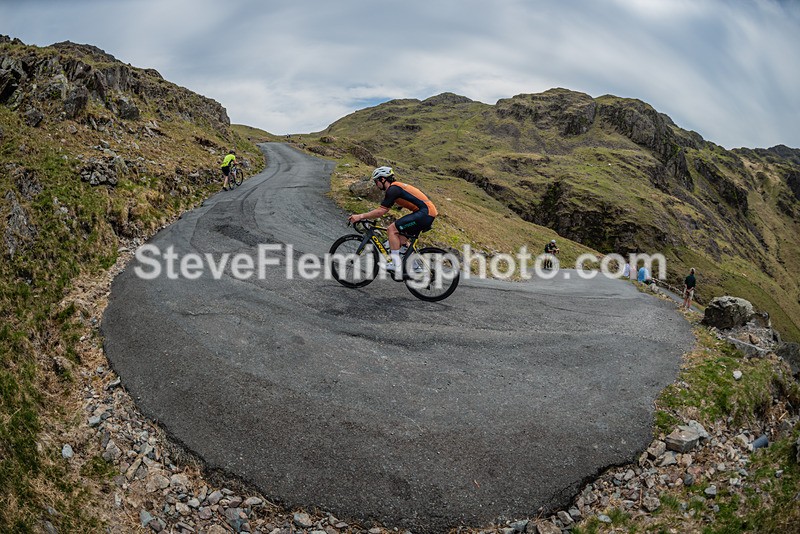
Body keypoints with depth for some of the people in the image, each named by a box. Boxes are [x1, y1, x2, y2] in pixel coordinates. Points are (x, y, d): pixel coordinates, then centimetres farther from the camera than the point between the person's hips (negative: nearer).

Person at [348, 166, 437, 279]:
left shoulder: (393, 189, -10)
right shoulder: (396, 188, 21)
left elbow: (381, 211, -15)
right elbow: (381, 210, 23)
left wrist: (360, 216, -11)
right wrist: (362, 216, 21)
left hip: (425, 213, -10)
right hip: (429, 213, 10)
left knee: (392, 229, -12)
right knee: (401, 239, 17)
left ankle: (397, 265, -12)